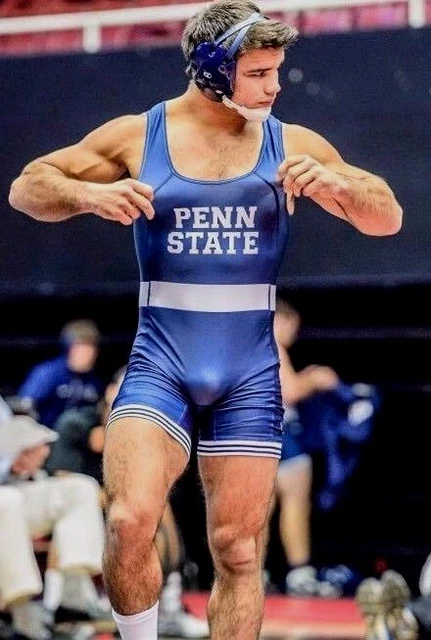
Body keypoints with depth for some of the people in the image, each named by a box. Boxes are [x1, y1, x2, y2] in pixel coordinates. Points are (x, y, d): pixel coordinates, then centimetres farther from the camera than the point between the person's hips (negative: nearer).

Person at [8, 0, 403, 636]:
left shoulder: (292, 146, 4)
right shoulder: (137, 136, 2)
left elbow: (388, 217, 7)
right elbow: (27, 187, 7)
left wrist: (334, 184, -14)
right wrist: (91, 195, -15)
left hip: (250, 374, 2)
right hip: (160, 362, -1)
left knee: (239, 551, 3)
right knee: (131, 520, -21)